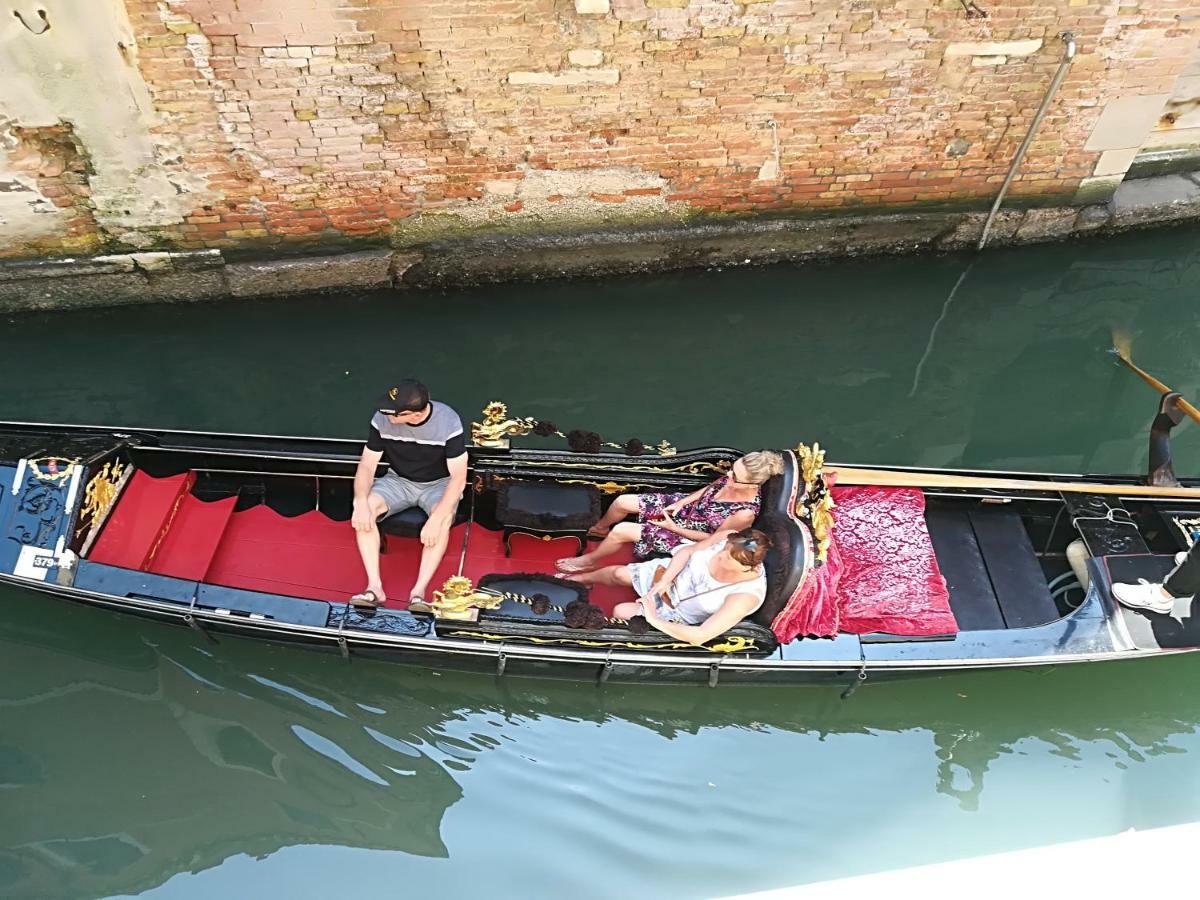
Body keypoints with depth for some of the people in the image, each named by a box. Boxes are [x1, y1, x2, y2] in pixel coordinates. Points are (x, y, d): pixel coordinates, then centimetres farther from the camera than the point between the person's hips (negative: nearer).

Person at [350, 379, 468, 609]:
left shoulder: (448, 421, -26)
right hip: (398, 481, 3)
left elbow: (458, 476, -24)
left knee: (443, 520, -35)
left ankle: (418, 592, -30)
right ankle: (375, 587, -23)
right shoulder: (382, 418, -18)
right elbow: (367, 465, -10)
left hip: (438, 484, -3)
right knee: (363, 511, -26)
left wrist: (436, 519, -36)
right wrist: (361, 502, -30)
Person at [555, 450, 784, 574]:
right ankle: (599, 529, 38)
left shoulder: (746, 513, -35)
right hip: (687, 506, 6)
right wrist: (682, 502, -7)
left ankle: (589, 560, 18)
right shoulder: (735, 476, -20)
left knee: (621, 531, -14)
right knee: (622, 501, 2)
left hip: (688, 537, -6)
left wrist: (673, 528, -16)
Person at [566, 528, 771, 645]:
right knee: (617, 572, 11)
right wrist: (664, 582, -23)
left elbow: (700, 637, -42)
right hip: (672, 572, 4)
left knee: (620, 612, -5)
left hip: (678, 612, -3)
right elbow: (687, 551, -11)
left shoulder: (746, 595, -40)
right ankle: (583, 578, 47)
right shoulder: (729, 538, -28)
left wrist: (653, 620, -36)